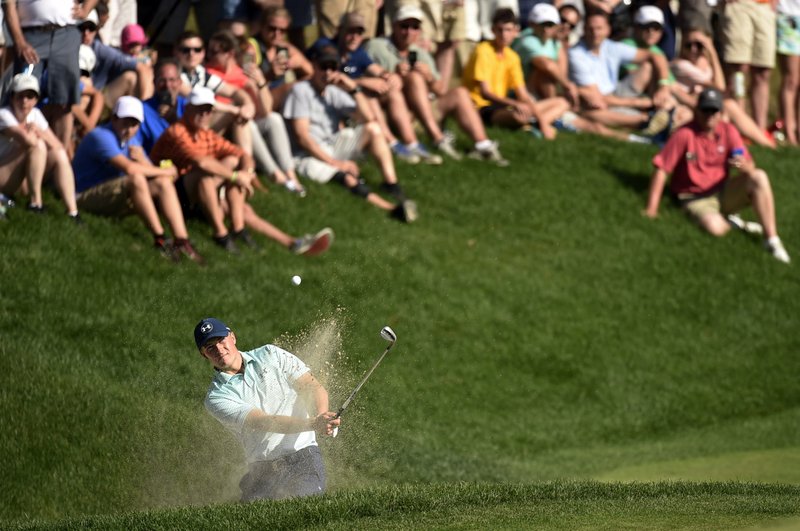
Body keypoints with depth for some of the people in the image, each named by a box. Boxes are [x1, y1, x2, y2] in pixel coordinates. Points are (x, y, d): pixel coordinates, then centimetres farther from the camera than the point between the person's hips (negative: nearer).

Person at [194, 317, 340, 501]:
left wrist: (321, 416, -18)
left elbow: (314, 388, 5)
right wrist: (312, 424, -28)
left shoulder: (271, 355, 8)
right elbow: (265, 422, -15)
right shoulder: (216, 397, -3)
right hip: (262, 470, 1)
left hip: (303, 457, -1)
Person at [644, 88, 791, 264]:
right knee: (715, 227, -36)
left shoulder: (728, 132, -4)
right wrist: (652, 208, -19)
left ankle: (771, 240, -18)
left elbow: (750, 168, -2)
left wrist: (745, 167, -29)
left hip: (724, 193, 4)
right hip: (696, 199, -4)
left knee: (759, 176, -23)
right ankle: (732, 223, 3)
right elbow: (661, 168, -16)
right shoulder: (684, 135, -16)